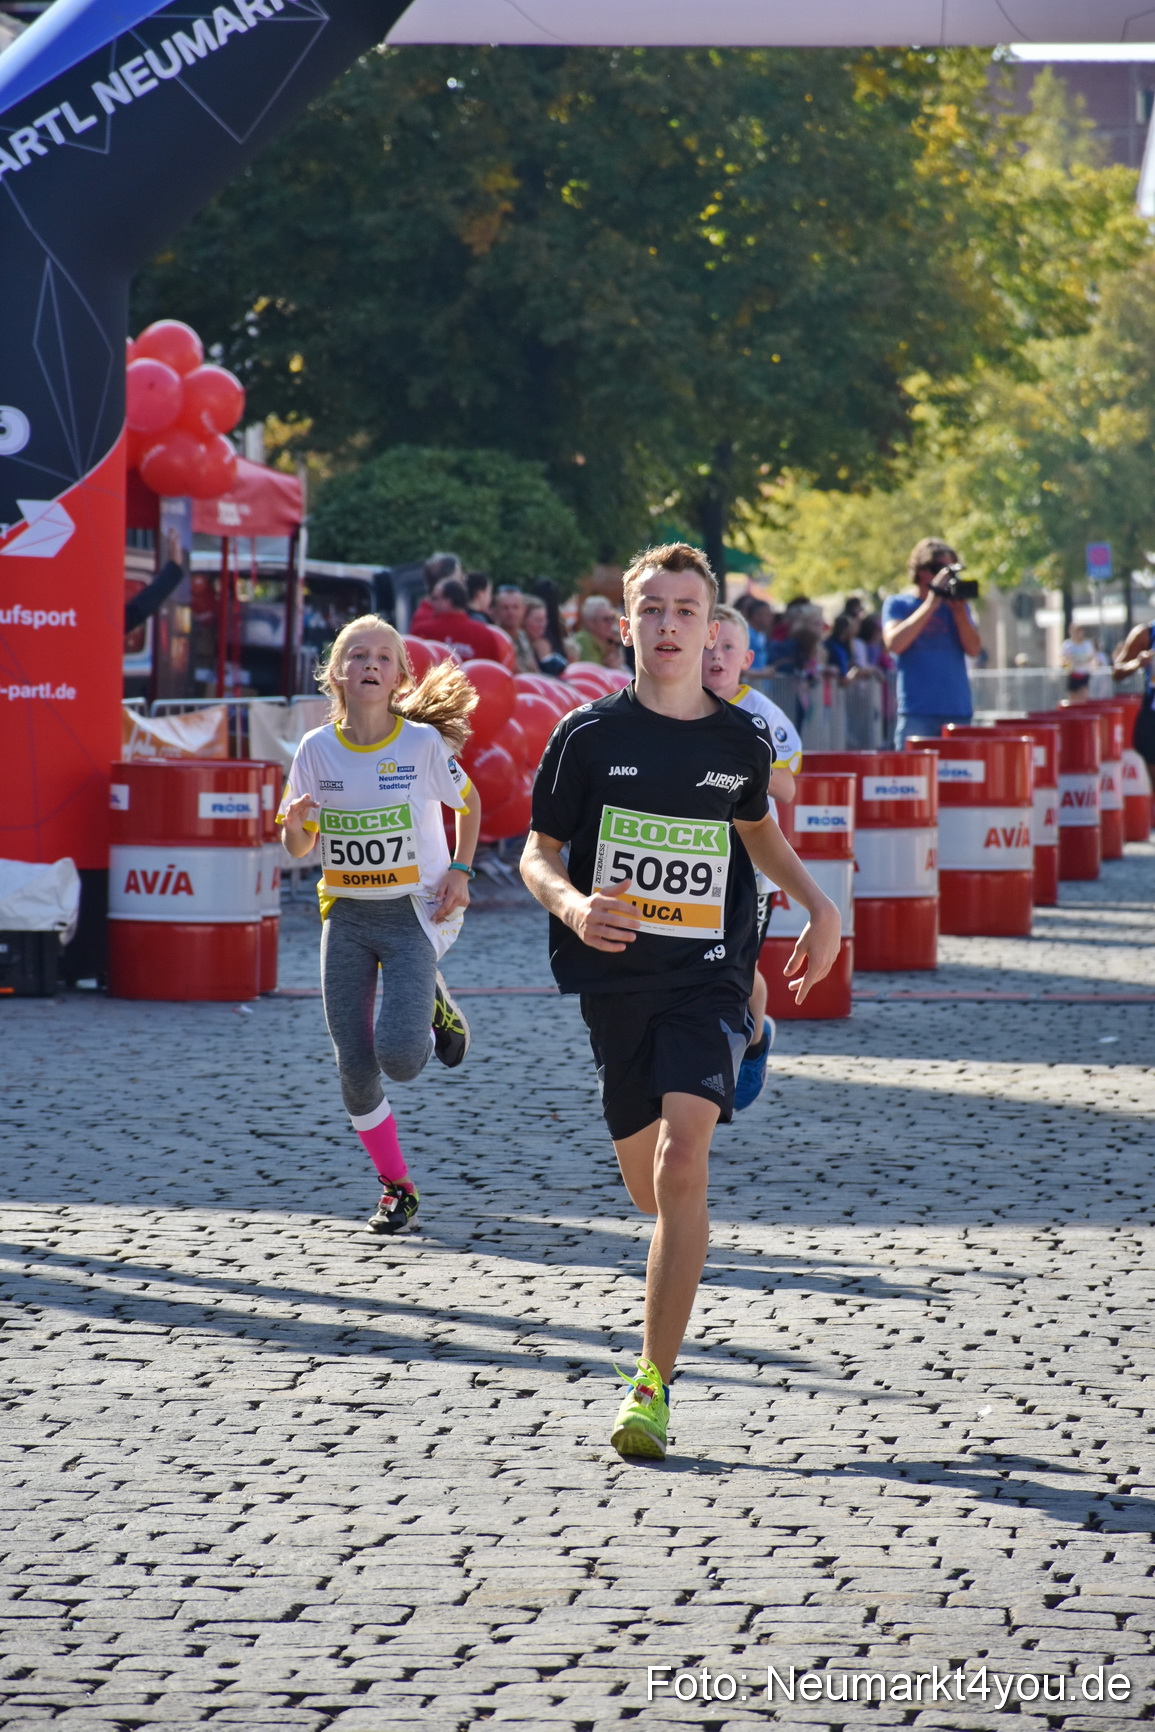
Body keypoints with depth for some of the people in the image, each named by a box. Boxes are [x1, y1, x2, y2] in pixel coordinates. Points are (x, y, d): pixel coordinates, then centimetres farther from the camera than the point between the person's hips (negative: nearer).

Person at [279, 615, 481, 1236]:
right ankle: (396, 1188, 19)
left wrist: (460, 871, -2)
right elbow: (298, 848, 3)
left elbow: (467, 802, 9)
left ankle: (432, 1005, 17)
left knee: (399, 1057, -18)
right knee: (354, 1068, 1)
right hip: (346, 916, 3)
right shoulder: (317, 748, -4)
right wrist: (295, 824, -19)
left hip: (414, 911, -3)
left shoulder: (424, 742, -10)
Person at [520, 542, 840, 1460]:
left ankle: (653, 1384, -17)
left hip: (710, 978, -1)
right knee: (649, 1187, 11)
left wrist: (820, 907, 14)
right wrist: (571, 904, -18)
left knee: (682, 1165, -20)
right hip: (615, 979, 1)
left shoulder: (742, 741, 3)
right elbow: (538, 853, 3)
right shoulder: (589, 736, -3)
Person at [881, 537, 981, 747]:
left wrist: (959, 610, -9)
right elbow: (894, 643, -12)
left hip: (958, 711, 3)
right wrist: (931, 603, -11)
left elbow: (974, 649, 5)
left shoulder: (957, 606, 15)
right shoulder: (897, 605, 6)